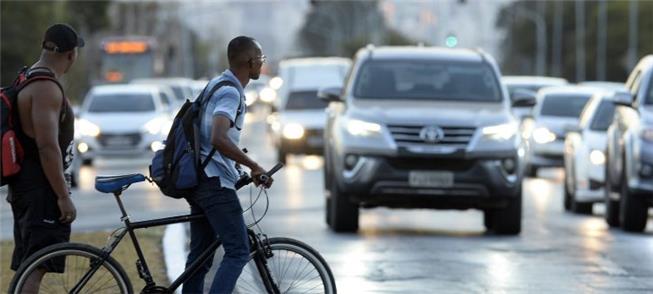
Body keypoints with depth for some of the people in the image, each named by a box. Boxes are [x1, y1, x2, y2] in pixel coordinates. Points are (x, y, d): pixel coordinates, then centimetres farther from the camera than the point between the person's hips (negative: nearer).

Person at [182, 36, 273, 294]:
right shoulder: (230, 93, -16)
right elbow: (219, 139, -30)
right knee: (238, 252, -10)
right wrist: (254, 166, -23)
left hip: (199, 180, 10)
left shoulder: (216, 84, 15)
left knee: (200, 255, 11)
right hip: (215, 182, -10)